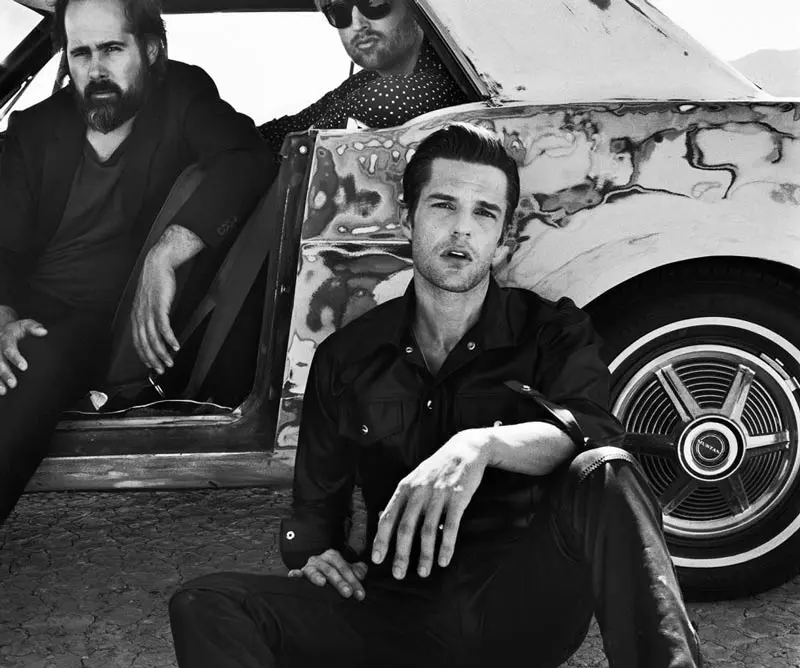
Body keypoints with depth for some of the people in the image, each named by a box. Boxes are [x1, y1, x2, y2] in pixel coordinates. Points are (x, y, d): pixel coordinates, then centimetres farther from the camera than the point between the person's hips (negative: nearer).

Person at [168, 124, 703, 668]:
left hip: (523, 604, -2)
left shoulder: (551, 331, 5)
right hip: (398, 614, 3)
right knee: (205, 606, -19)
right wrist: (314, 552, -2)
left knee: (606, 477, -32)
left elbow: (590, 432, -17)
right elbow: (316, 502, 22)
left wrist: (483, 443, -37)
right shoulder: (347, 357, 12)